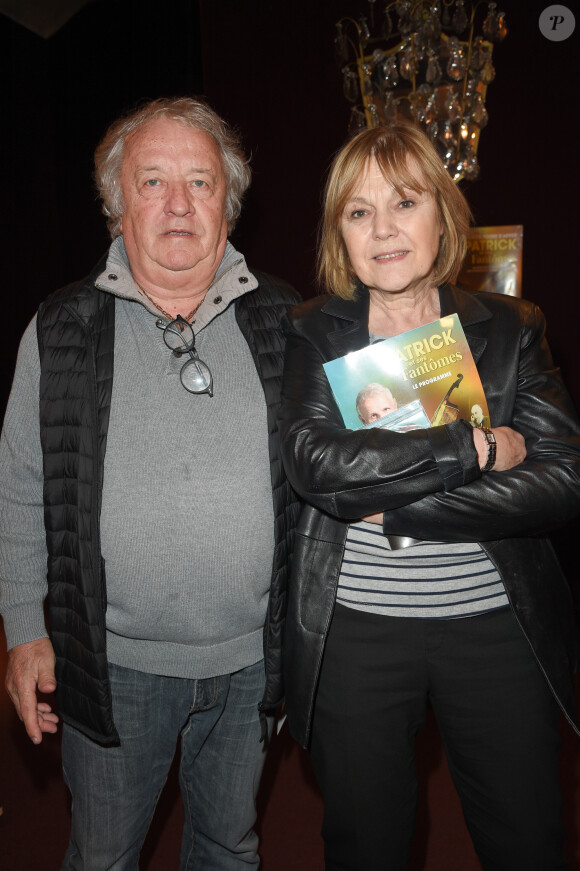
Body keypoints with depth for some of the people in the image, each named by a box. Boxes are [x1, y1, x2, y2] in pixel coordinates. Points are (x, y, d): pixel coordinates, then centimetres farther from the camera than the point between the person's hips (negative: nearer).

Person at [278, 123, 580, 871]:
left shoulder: (511, 329, 0)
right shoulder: (311, 334, -2)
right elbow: (314, 461, -20)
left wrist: (398, 512, -18)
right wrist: (474, 448, -18)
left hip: (498, 630, 1)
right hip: (354, 634, 0)